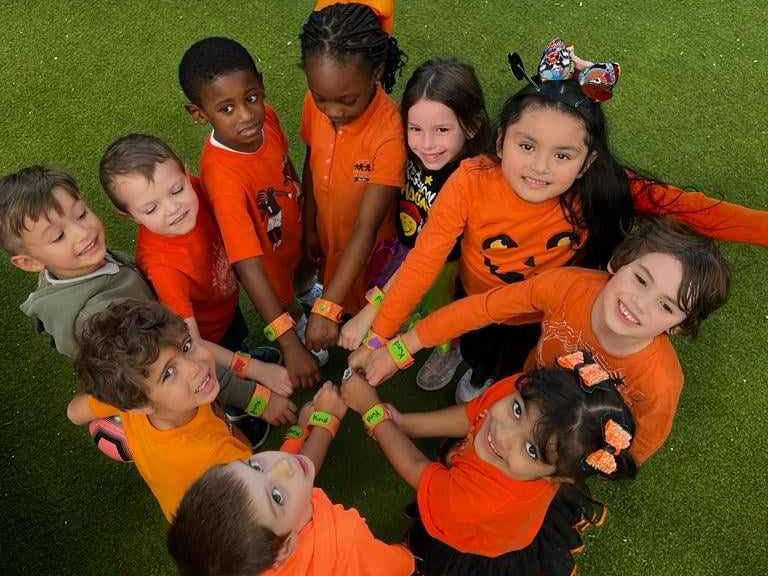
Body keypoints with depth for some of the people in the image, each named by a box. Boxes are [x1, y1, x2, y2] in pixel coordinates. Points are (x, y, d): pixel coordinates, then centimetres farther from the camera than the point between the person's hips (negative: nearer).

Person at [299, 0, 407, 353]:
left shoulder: (388, 133, -35)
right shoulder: (315, 104, -19)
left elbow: (366, 229, -35)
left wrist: (326, 308, -39)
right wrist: (309, 228, 7)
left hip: (369, 253, -4)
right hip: (328, 238, 5)